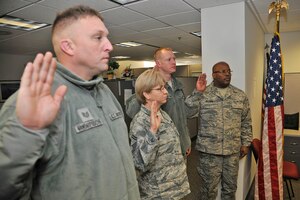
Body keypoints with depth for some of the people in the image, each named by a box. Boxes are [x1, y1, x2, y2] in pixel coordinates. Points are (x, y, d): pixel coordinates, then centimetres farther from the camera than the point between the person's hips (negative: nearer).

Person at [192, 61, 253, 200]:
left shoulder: (240, 96, 5)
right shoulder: (202, 95, -6)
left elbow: (246, 122, 10)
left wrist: (246, 143, 9)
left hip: (233, 150, 4)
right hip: (209, 150, -3)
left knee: (230, 187, 19)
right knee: (209, 188, 11)